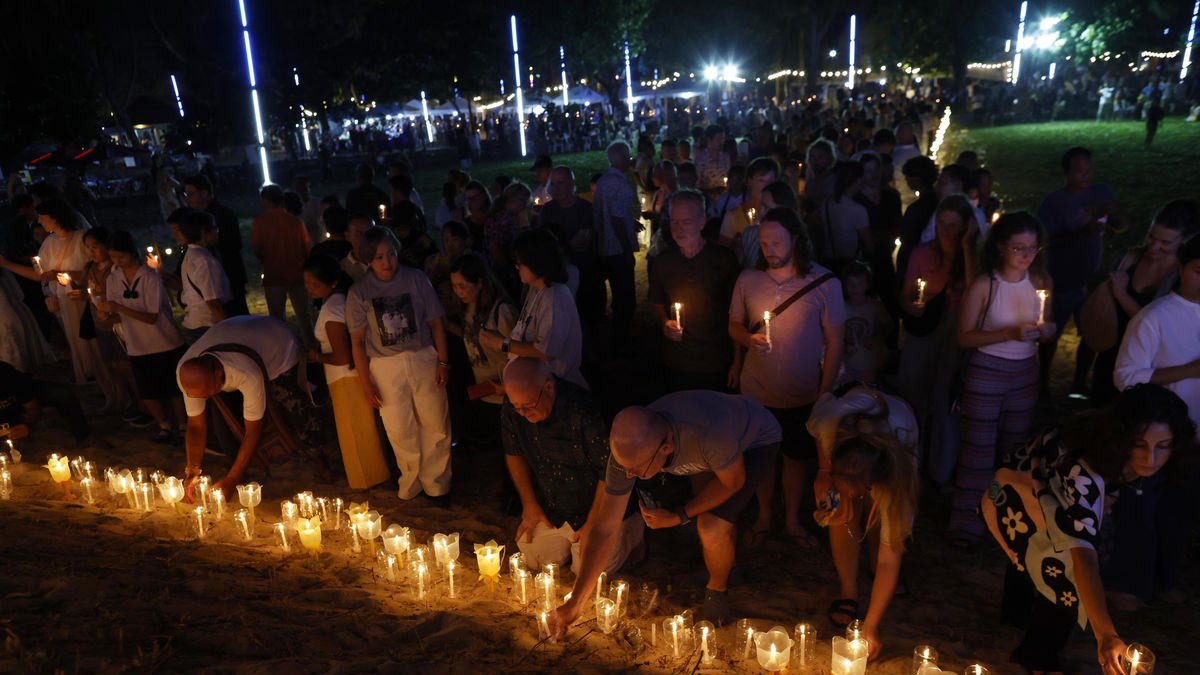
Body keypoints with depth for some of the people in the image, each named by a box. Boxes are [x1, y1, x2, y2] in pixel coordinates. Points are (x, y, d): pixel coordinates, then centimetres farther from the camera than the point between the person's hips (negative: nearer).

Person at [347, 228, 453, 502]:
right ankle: (412, 480, 32)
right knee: (400, 431, 8)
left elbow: (435, 323, 1)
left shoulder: (415, 279, -4)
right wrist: (365, 383, -2)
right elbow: (357, 341, 0)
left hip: (423, 358, 0)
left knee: (436, 426, 5)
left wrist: (443, 361, -3)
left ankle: (436, 483, 25)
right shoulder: (359, 292, -3)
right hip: (386, 367, 0)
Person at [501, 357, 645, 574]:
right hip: (551, 509, 6)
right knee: (532, 559, 1)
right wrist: (529, 504, 1)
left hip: (597, 508, -5)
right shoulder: (513, 407, -14)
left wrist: (593, 523, -15)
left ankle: (633, 529, 17)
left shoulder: (585, 412, -33)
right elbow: (513, 453, 4)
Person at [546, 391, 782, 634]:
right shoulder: (630, 448, -29)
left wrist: (679, 517, -20)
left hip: (757, 440, -5)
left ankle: (717, 591, 13)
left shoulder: (710, 433, -46)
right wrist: (575, 603, -22)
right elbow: (604, 530, -23)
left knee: (713, 528, -17)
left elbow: (733, 482, -22)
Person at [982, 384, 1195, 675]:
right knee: (1067, 575, -19)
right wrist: (1105, 633, -64)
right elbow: (1082, 552, -56)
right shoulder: (1081, 471, -49)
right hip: (1019, 502, -7)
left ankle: (1019, 614, 57)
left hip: (1048, 493, 7)